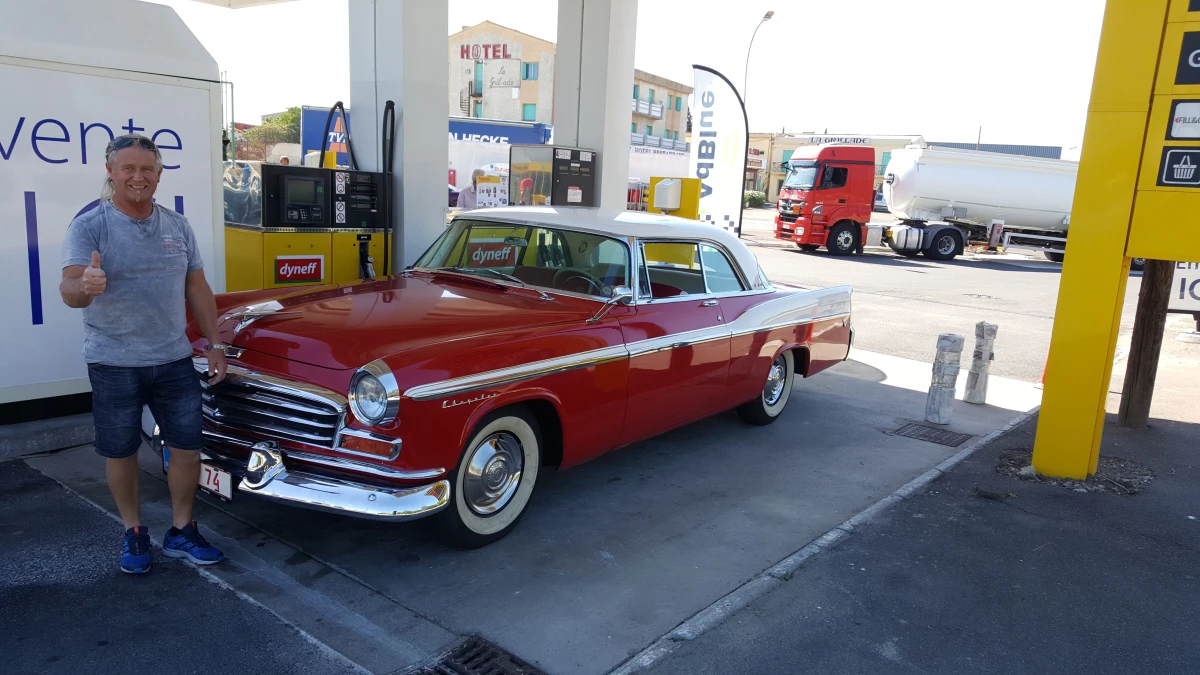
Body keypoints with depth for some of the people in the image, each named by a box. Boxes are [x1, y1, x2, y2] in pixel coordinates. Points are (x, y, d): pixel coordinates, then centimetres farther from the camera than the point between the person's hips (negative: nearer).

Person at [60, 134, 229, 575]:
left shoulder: (178, 227, 5)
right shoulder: (89, 226, -8)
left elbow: (197, 289, 10)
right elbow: (69, 290, -20)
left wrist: (214, 345, 5)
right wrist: (84, 286, -44)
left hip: (174, 360, 3)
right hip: (113, 363, -3)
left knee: (188, 448, 4)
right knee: (120, 452, 8)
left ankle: (181, 533, 20)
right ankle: (134, 534, 26)